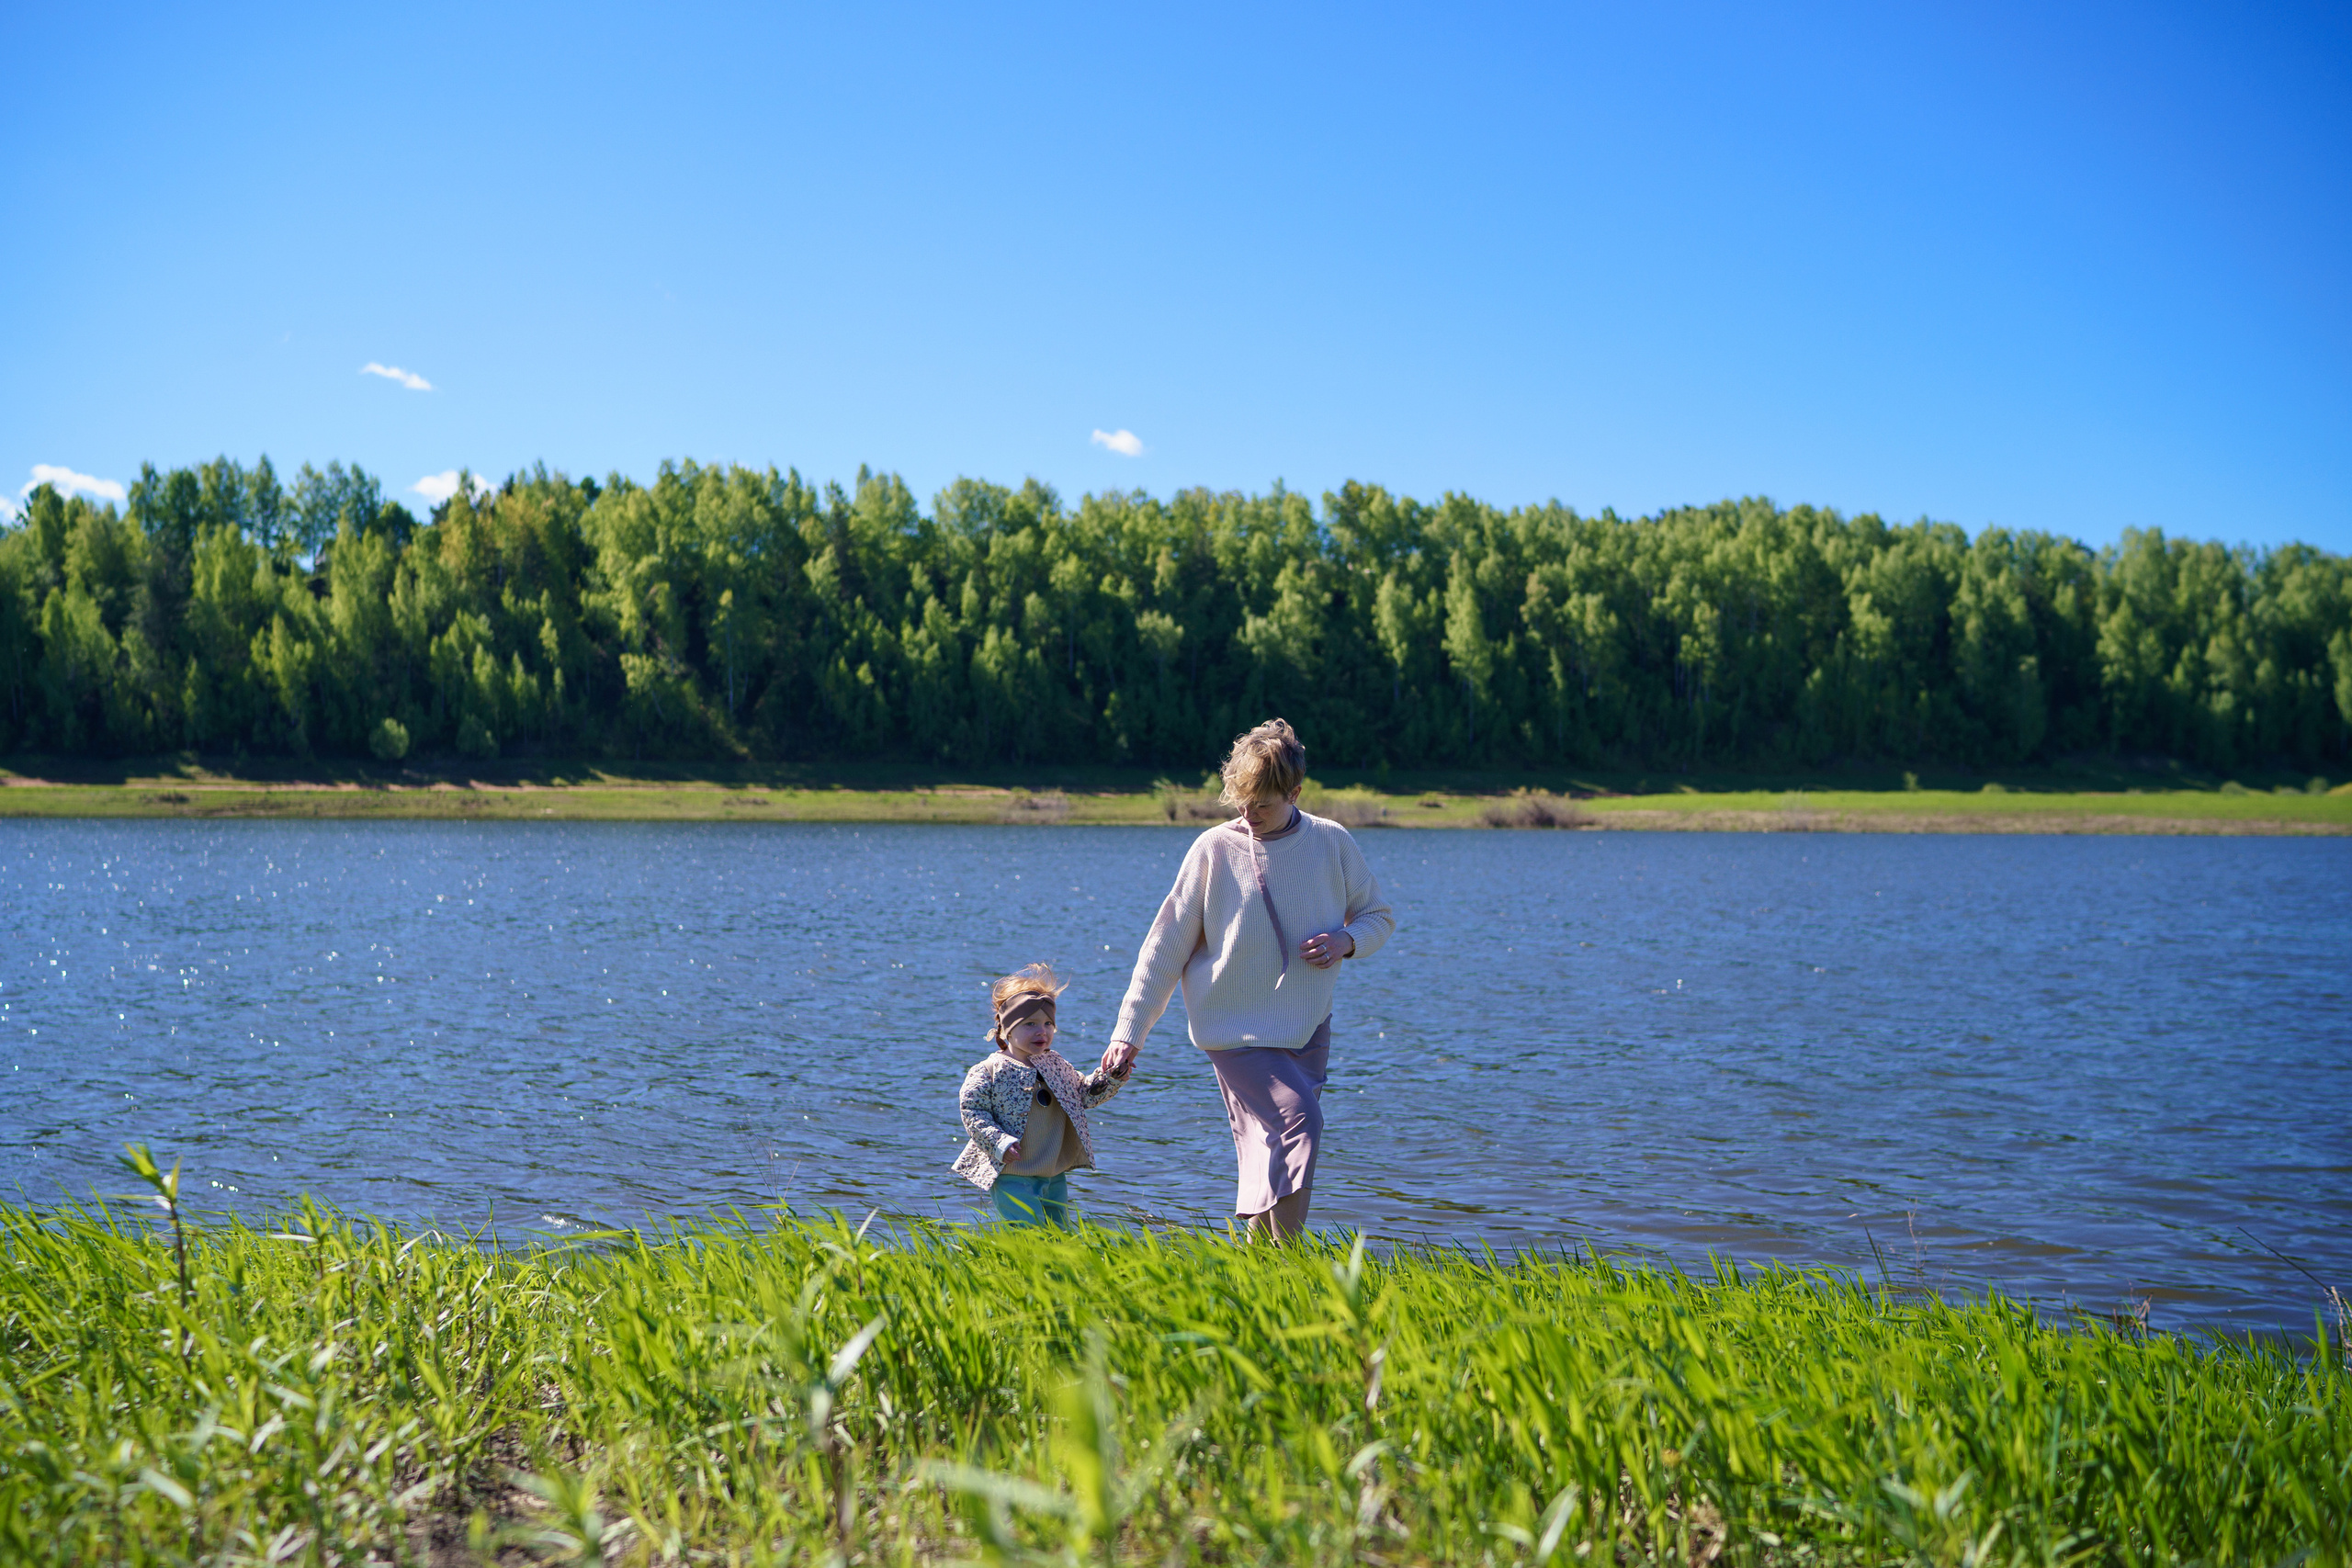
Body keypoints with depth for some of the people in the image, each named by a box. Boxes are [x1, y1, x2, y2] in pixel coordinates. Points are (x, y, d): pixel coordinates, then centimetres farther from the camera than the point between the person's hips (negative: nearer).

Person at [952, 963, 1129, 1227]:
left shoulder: (1057, 1065, 8)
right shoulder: (989, 1071, -11)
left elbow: (1084, 1095, 16)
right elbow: (972, 1109, -11)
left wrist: (1110, 1078, -1)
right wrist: (999, 1142, -21)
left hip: (1054, 1175, 6)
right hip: (1012, 1178, -6)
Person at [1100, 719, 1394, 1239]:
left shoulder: (1331, 843, 0)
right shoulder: (1214, 849, -7)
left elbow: (1379, 915, 13)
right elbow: (1166, 946, -3)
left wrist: (1346, 940, -10)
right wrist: (1129, 1031, -6)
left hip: (1308, 1027, 4)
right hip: (1235, 1028, -4)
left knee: (1273, 1154, 7)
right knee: (1299, 1119, -22)